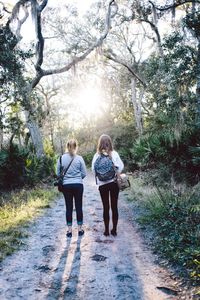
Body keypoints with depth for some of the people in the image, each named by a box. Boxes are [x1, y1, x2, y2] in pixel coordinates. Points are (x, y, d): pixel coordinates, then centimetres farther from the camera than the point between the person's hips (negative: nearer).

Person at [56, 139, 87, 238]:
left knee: (69, 207, 9)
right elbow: (84, 173, -3)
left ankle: (69, 230, 15)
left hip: (66, 185, 1)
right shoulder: (79, 158, -7)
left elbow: (58, 173, 2)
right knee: (79, 207, 9)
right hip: (78, 185, -1)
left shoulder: (61, 158, -4)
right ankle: (80, 229, 18)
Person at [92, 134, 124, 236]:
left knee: (106, 207, 10)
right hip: (114, 182, 0)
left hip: (102, 184, 0)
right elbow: (121, 166, -5)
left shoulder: (97, 155, -6)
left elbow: (93, 169, -7)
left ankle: (107, 230, 16)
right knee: (114, 206, 10)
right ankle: (114, 230, 17)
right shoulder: (114, 153, -6)